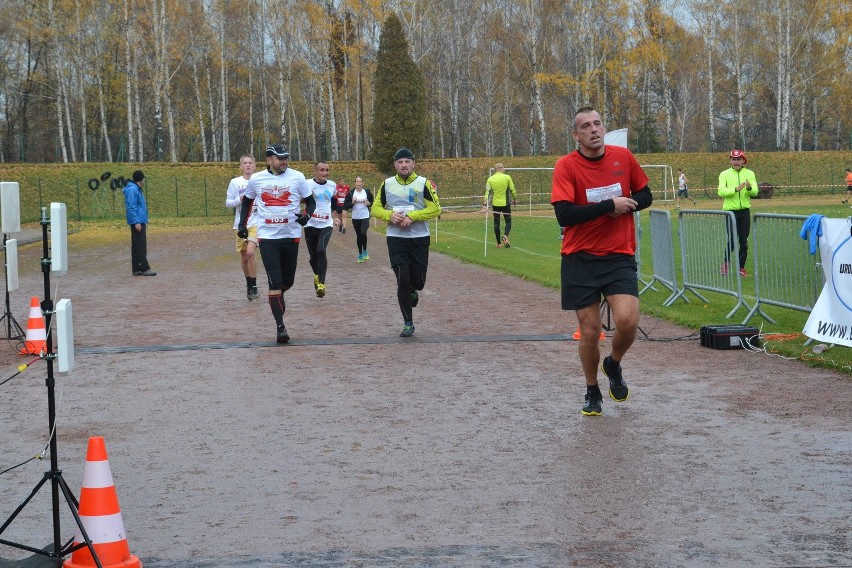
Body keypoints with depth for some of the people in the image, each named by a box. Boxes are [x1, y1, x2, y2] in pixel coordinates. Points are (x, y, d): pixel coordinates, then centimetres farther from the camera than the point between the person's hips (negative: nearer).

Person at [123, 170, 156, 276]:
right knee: (141, 246, -10)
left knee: (137, 247, 10)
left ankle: (137, 269, 13)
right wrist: (136, 222, -23)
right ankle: (144, 268, -11)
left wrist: (143, 221, 25)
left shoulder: (137, 189, 18)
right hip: (137, 223, -10)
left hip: (140, 222, 10)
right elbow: (131, 207, -19)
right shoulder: (132, 190, -14)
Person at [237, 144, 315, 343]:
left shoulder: (297, 177, -3)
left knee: (288, 280, 13)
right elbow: (247, 201, 17)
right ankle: (280, 327, -6)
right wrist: (242, 223, 8)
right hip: (267, 237, -1)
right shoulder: (256, 179, 0)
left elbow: (310, 201, 6)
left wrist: (307, 215, -14)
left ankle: (278, 297, 49)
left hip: (291, 235, 1)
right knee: (274, 282, -9)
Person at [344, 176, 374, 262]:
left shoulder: (367, 192, -1)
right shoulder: (351, 193, -2)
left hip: (365, 216, -1)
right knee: (358, 235, 8)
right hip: (355, 217, 1)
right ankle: (360, 254, 22)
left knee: (363, 233, -18)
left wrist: (369, 203, -11)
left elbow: (373, 202, 11)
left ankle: (364, 250, 6)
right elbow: (345, 206, -2)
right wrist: (352, 203, -19)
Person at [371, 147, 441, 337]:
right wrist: (390, 215, -11)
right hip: (396, 239, 1)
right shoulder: (387, 184, 4)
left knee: (418, 281, 3)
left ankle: (413, 291, 43)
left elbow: (435, 209, -7)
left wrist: (412, 216, -18)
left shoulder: (423, 183, -3)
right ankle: (408, 323, 4)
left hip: (419, 239, 0)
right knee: (402, 280, -6)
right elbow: (375, 209, 9)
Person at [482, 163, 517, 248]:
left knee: (496, 223, 10)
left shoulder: (490, 179, -1)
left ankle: (499, 243, 12)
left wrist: (485, 204, -6)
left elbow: (487, 192, -5)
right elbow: (512, 190, -2)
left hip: (495, 204, 2)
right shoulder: (507, 177, -5)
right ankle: (505, 236, -16)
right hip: (505, 203, -2)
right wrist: (514, 199, 13)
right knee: (508, 221, 10)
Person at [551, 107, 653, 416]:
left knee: (627, 321, -17)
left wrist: (626, 205, -9)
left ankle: (614, 365, 17)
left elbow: (645, 197, 12)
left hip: (620, 256, 2)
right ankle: (592, 391, 27)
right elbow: (564, 214, -19)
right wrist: (610, 205, -19)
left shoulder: (623, 157, 2)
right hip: (580, 259, -1)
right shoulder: (566, 166, -8)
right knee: (590, 331, 2)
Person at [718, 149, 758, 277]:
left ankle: (741, 268, 14)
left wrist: (749, 188, -28)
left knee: (744, 241, 4)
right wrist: (736, 189, -28)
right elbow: (721, 192, -14)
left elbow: (755, 192, -6)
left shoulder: (749, 174, 5)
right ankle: (726, 263, 12)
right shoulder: (724, 174, 0)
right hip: (730, 211, -2)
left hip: (745, 211, 2)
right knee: (732, 239, -9)